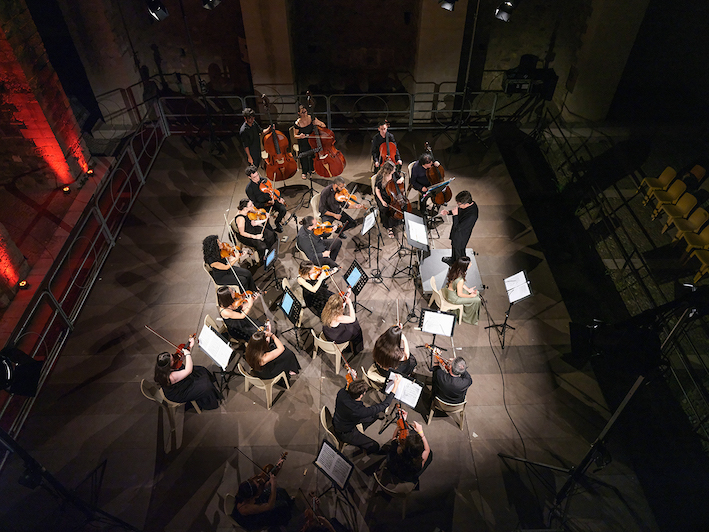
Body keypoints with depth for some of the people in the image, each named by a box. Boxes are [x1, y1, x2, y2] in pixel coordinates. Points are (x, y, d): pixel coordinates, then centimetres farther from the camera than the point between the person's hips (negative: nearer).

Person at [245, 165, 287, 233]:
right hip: (261, 206, -4)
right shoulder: (249, 189, -15)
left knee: (283, 209, -20)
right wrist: (268, 204, -24)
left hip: (271, 200, 4)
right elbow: (255, 204, -13)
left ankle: (277, 222, 10)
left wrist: (278, 198, -6)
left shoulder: (264, 180, -2)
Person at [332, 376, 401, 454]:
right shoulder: (358, 411, -43)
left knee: (375, 415, 10)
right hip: (344, 434, -7)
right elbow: (384, 405, -35)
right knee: (374, 447, -9)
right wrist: (396, 386, -32)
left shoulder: (342, 392, -26)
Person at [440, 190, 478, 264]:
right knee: (454, 247, 33)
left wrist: (455, 215, -35)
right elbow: (460, 211, 5)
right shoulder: (470, 203, -15)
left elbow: (458, 228, -33)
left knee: (459, 253, 19)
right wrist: (448, 212, -8)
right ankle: (453, 260, 60)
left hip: (460, 238, -8)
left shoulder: (471, 216, -41)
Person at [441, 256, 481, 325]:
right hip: (452, 297, -8)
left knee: (476, 293, 15)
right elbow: (459, 294, -21)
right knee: (476, 300, 1)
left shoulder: (453, 270, -13)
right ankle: (469, 318, 22)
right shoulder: (460, 279, -36)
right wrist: (470, 296, -7)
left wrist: (468, 290, 2)